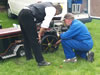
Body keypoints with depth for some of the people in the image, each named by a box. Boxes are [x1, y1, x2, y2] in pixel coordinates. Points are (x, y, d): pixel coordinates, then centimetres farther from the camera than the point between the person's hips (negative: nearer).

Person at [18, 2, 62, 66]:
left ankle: (29, 56, 37)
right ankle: (40, 61, 4)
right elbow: (46, 23, -13)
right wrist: (40, 34, -9)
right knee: (35, 40, -3)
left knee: (26, 38, 21)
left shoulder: (47, 5, 26)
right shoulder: (52, 9, 0)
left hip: (22, 13, 10)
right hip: (28, 16, -10)